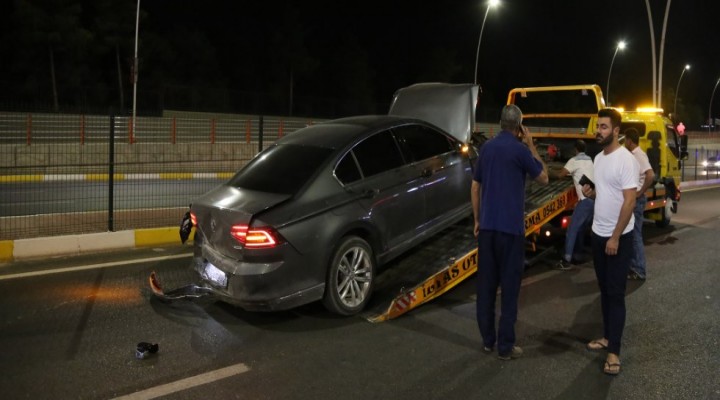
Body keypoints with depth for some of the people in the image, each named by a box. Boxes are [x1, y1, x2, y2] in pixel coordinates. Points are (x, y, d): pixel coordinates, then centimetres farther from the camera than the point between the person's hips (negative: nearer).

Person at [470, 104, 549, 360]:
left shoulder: (486, 148, 8)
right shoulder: (520, 150, -9)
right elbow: (543, 178, 4)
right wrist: (531, 146, 8)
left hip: (487, 225, 5)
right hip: (510, 227, -5)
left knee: (485, 284, 10)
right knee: (509, 286, 2)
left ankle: (487, 340, 20)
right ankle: (505, 346, 7)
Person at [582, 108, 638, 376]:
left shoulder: (625, 160, -18)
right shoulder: (598, 158, 8)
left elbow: (629, 201, -20)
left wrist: (615, 237, -20)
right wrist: (591, 192, -3)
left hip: (619, 237, -8)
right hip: (598, 234, 8)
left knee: (616, 294, -3)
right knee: (604, 290, 15)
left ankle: (614, 352, 4)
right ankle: (608, 337, 28)